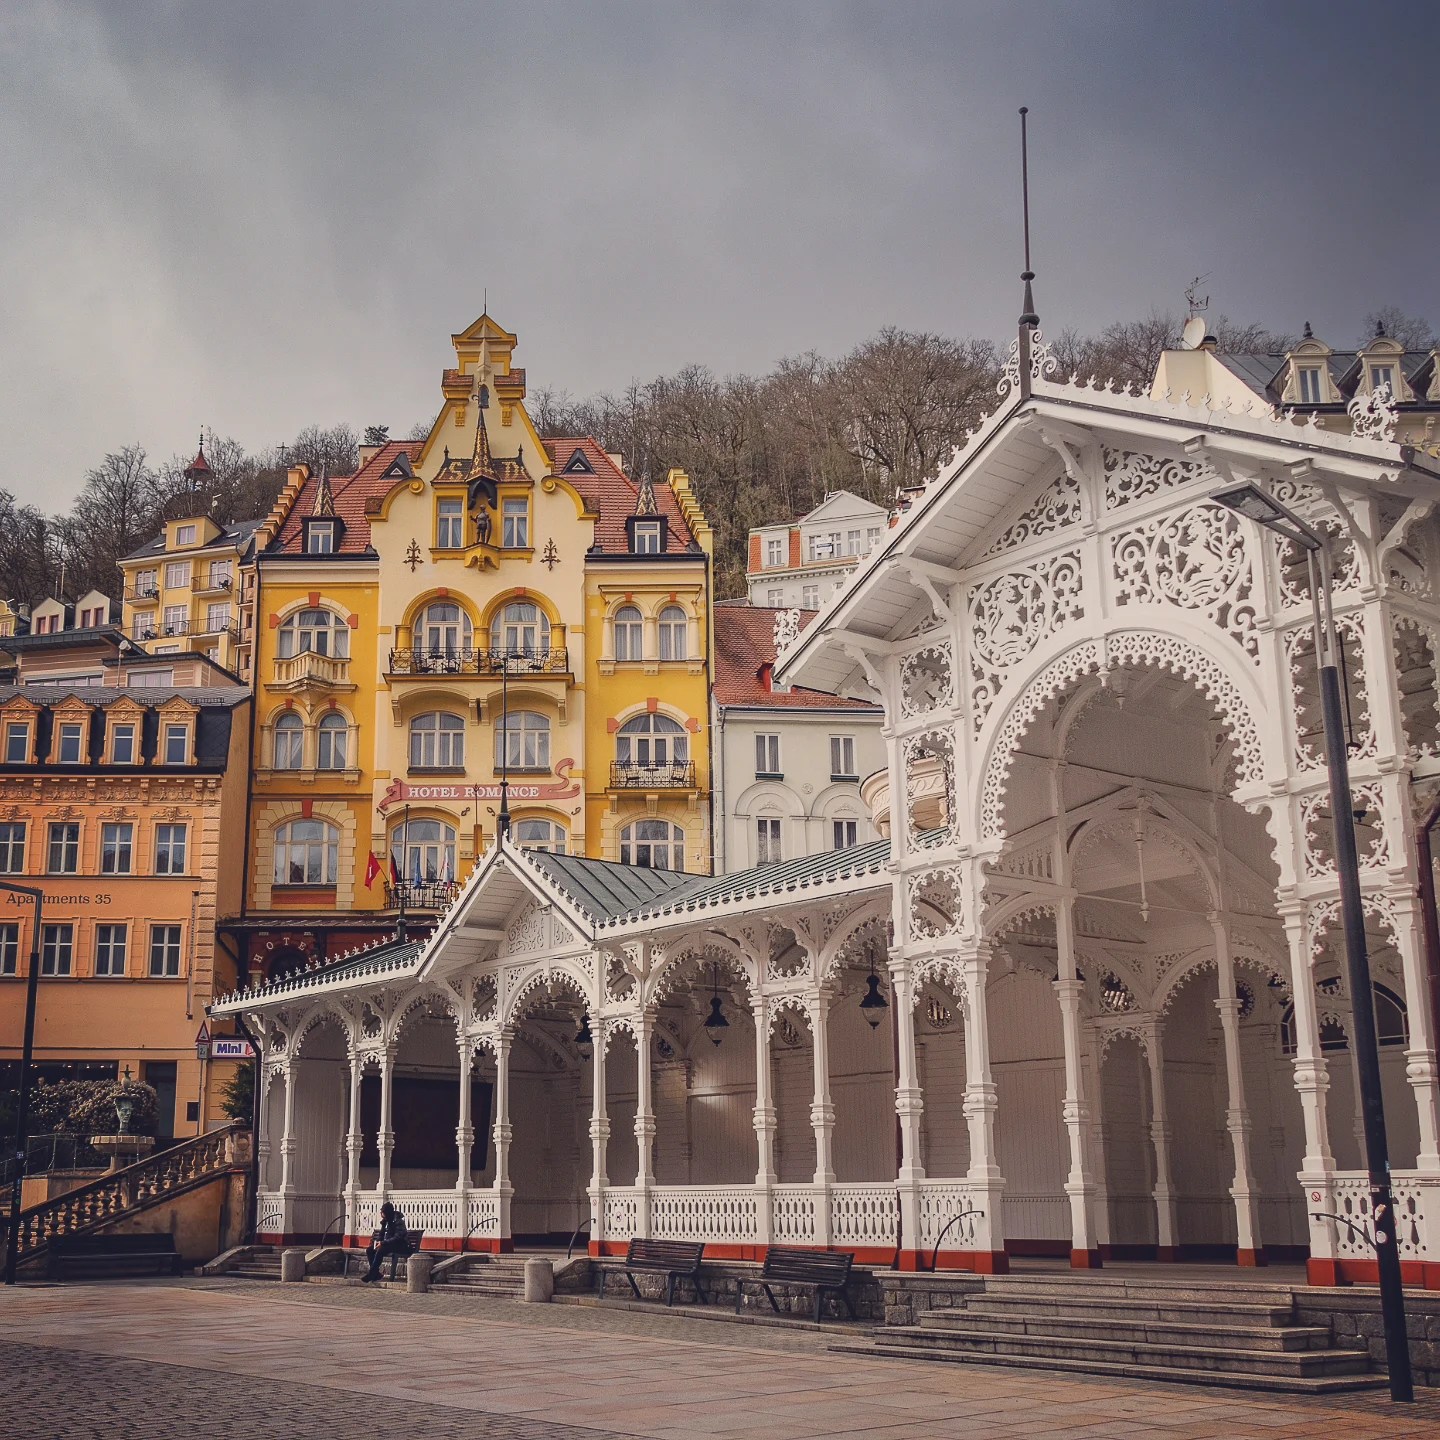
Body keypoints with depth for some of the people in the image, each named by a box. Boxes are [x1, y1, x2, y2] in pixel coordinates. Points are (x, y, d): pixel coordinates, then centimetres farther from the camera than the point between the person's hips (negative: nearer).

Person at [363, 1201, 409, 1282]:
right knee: (370, 1249, -11)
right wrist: (376, 1241, -5)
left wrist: (383, 1243, -31)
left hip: (400, 1246, -8)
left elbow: (398, 1237, -26)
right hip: (388, 1244, 8)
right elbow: (381, 1234, 18)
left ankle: (371, 1274, -27)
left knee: (380, 1250, -31)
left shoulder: (398, 1221, -17)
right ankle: (375, 1273, -10)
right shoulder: (385, 1221, 8)